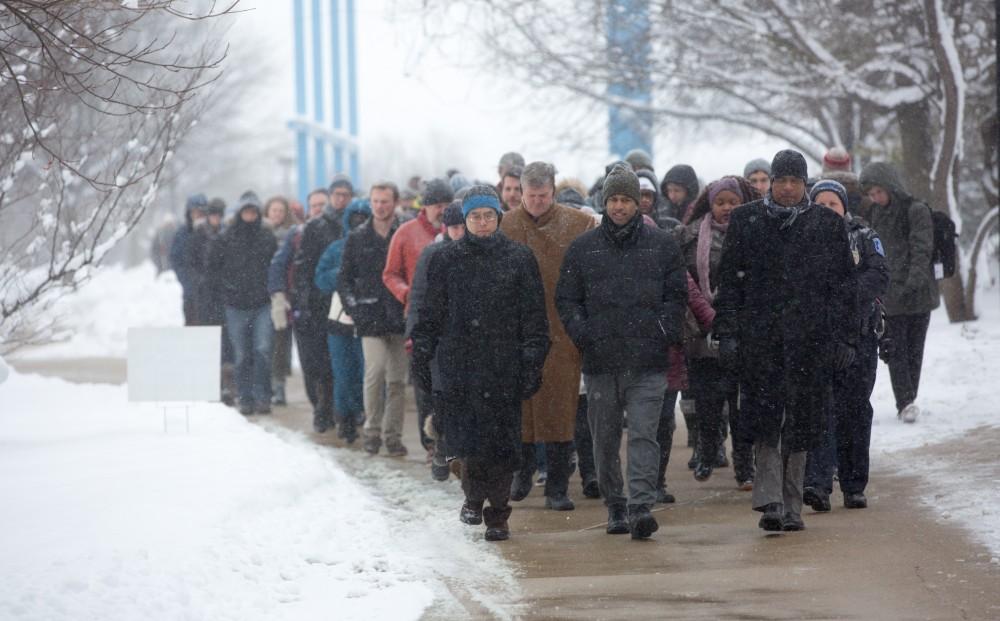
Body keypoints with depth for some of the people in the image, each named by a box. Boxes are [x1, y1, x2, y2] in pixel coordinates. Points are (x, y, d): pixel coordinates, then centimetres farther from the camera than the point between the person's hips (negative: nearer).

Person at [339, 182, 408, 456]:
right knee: (376, 370, -14)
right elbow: (344, 278, 15)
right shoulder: (357, 238, 9)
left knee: (396, 378, 4)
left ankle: (393, 435, 11)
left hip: (399, 319, 0)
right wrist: (353, 305, 1)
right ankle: (372, 431, -3)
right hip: (370, 317, 0)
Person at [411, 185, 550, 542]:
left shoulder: (519, 259, 5)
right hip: (458, 364, 0)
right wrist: (421, 356, 6)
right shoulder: (447, 259, 8)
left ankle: (497, 515, 8)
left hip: (504, 366, 0)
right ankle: (474, 496, 22)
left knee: (501, 444, -2)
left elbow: (534, 318, 5)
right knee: (467, 441, -4)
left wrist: (532, 365, -1)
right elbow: (430, 314, 11)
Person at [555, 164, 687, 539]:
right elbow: (566, 299, 12)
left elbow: (676, 295, 12)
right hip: (600, 360, 2)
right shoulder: (583, 248, 9)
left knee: (644, 434, -12)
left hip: (648, 363, -2)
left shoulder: (662, 245, 8)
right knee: (605, 442, 8)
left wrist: (665, 332, -2)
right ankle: (615, 508, 20)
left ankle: (641, 506, -18)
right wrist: (582, 335, -3)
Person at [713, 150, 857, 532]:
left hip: (811, 339, 1)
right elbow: (729, 282, 7)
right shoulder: (745, 221, 7)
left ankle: (790, 507, 11)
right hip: (759, 338, 0)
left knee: (800, 424, 4)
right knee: (764, 418, -10)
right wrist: (727, 334, 0)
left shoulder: (827, 225, 7)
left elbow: (843, 286, 9)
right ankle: (769, 500, -10)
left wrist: (845, 339, 3)